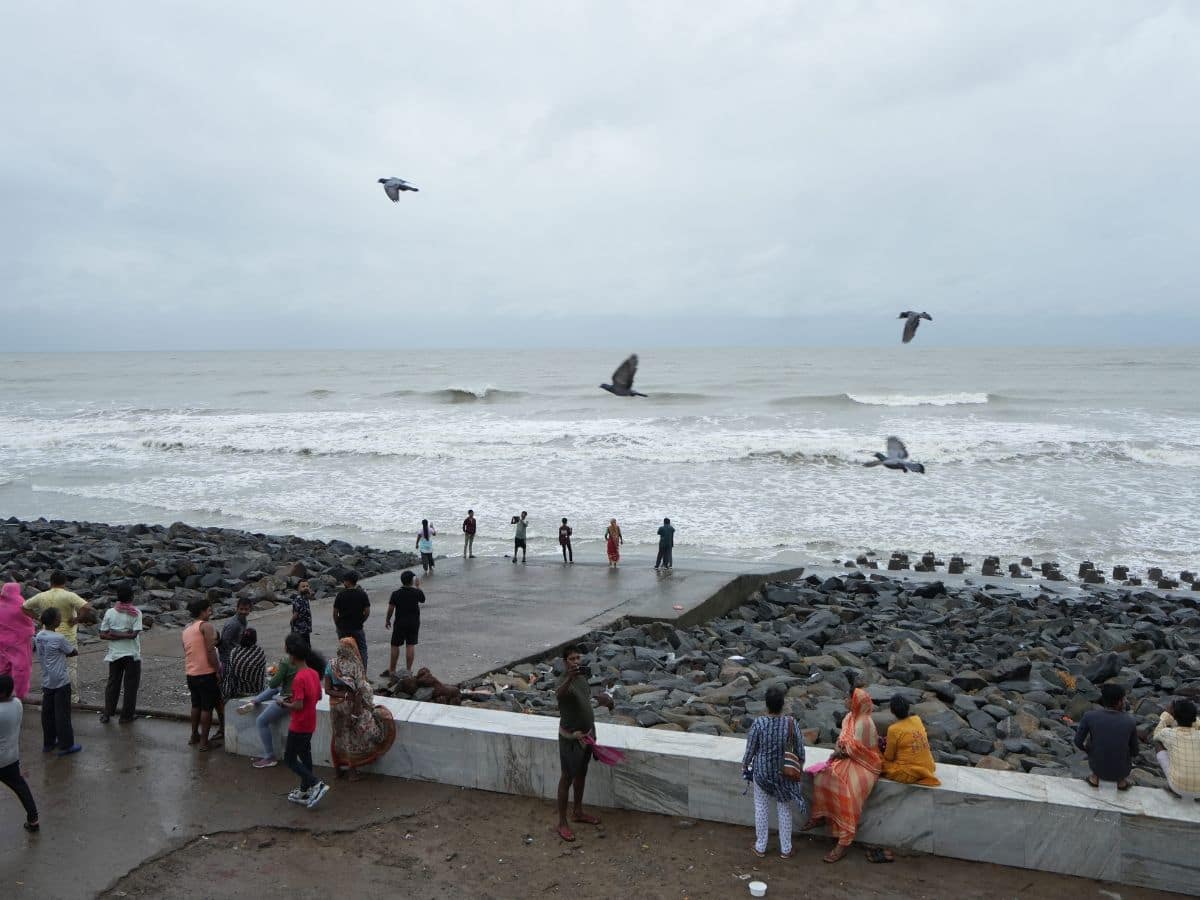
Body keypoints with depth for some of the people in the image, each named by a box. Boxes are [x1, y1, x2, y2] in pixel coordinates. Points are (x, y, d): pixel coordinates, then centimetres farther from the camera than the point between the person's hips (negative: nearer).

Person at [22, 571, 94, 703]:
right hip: (67, 638, -4)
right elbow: (87, 608, -27)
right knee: (71, 667, 7)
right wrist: (76, 620, -13)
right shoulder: (69, 596, -15)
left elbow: (24, 607, 14)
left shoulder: (41, 596, 0)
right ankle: (73, 697, 12)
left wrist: (38, 618, 9)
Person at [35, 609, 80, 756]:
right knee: (62, 714, 1)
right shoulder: (58, 638, -20)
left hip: (46, 681, 7)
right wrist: (75, 652, 14)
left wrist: (64, 653, 4)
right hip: (61, 682, -7)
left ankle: (48, 743, 26)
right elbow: (73, 652, -6)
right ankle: (65, 746, 8)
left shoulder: (39, 636, 2)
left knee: (48, 712, 15)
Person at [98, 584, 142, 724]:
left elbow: (103, 635, -4)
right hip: (132, 655, -3)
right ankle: (126, 716, 12)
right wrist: (123, 635, -11)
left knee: (112, 684, 16)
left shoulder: (110, 612, -1)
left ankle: (107, 714, 19)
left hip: (114, 654, 3)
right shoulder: (136, 613, -11)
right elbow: (134, 634, -20)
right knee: (130, 686, 7)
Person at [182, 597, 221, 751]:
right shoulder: (206, 626, -12)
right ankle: (204, 741, 4)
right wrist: (218, 670, -12)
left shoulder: (186, 630, 14)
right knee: (207, 707, 1)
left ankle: (194, 736, 30)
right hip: (206, 673, -8)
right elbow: (210, 651, -18)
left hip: (191, 673, 8)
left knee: (196, 705, 21)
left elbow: (187, 653, 17)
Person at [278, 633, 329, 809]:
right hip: (310, 724, 8)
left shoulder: (299, 678, -25)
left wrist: (283, 703, -10)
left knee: (290, 759, 4)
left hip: (299, 726, -8)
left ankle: (317, 784, -6)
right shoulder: (314, 673, 1)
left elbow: (298, 705, -27)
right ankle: (305, 792, 27)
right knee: (305, 756, 18)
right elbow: (318, 696, 13)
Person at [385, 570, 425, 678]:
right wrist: (418, 586, 22)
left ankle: (392, 671, 15)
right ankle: (408, 670, 6)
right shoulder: (416, 592, -8)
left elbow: (390, 608, -5)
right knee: (411, 646, 5)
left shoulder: (396, 593, -11)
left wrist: (387, 620, 10)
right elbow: (423, 600, 14)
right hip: (414, 623, 1)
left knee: (395, 646, 9)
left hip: (400, 623, -1)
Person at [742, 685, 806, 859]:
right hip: (784, 773, 1)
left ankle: (760, 847, 28)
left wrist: (744, 766, 8)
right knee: (784, 809, 17)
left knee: (762, 808, 16)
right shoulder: (791, 723, -17)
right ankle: (785, 849, 27)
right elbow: (800, 751, -7)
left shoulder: (758, 723, -21)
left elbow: (750, 750, -11)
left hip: (761, 772, -1)